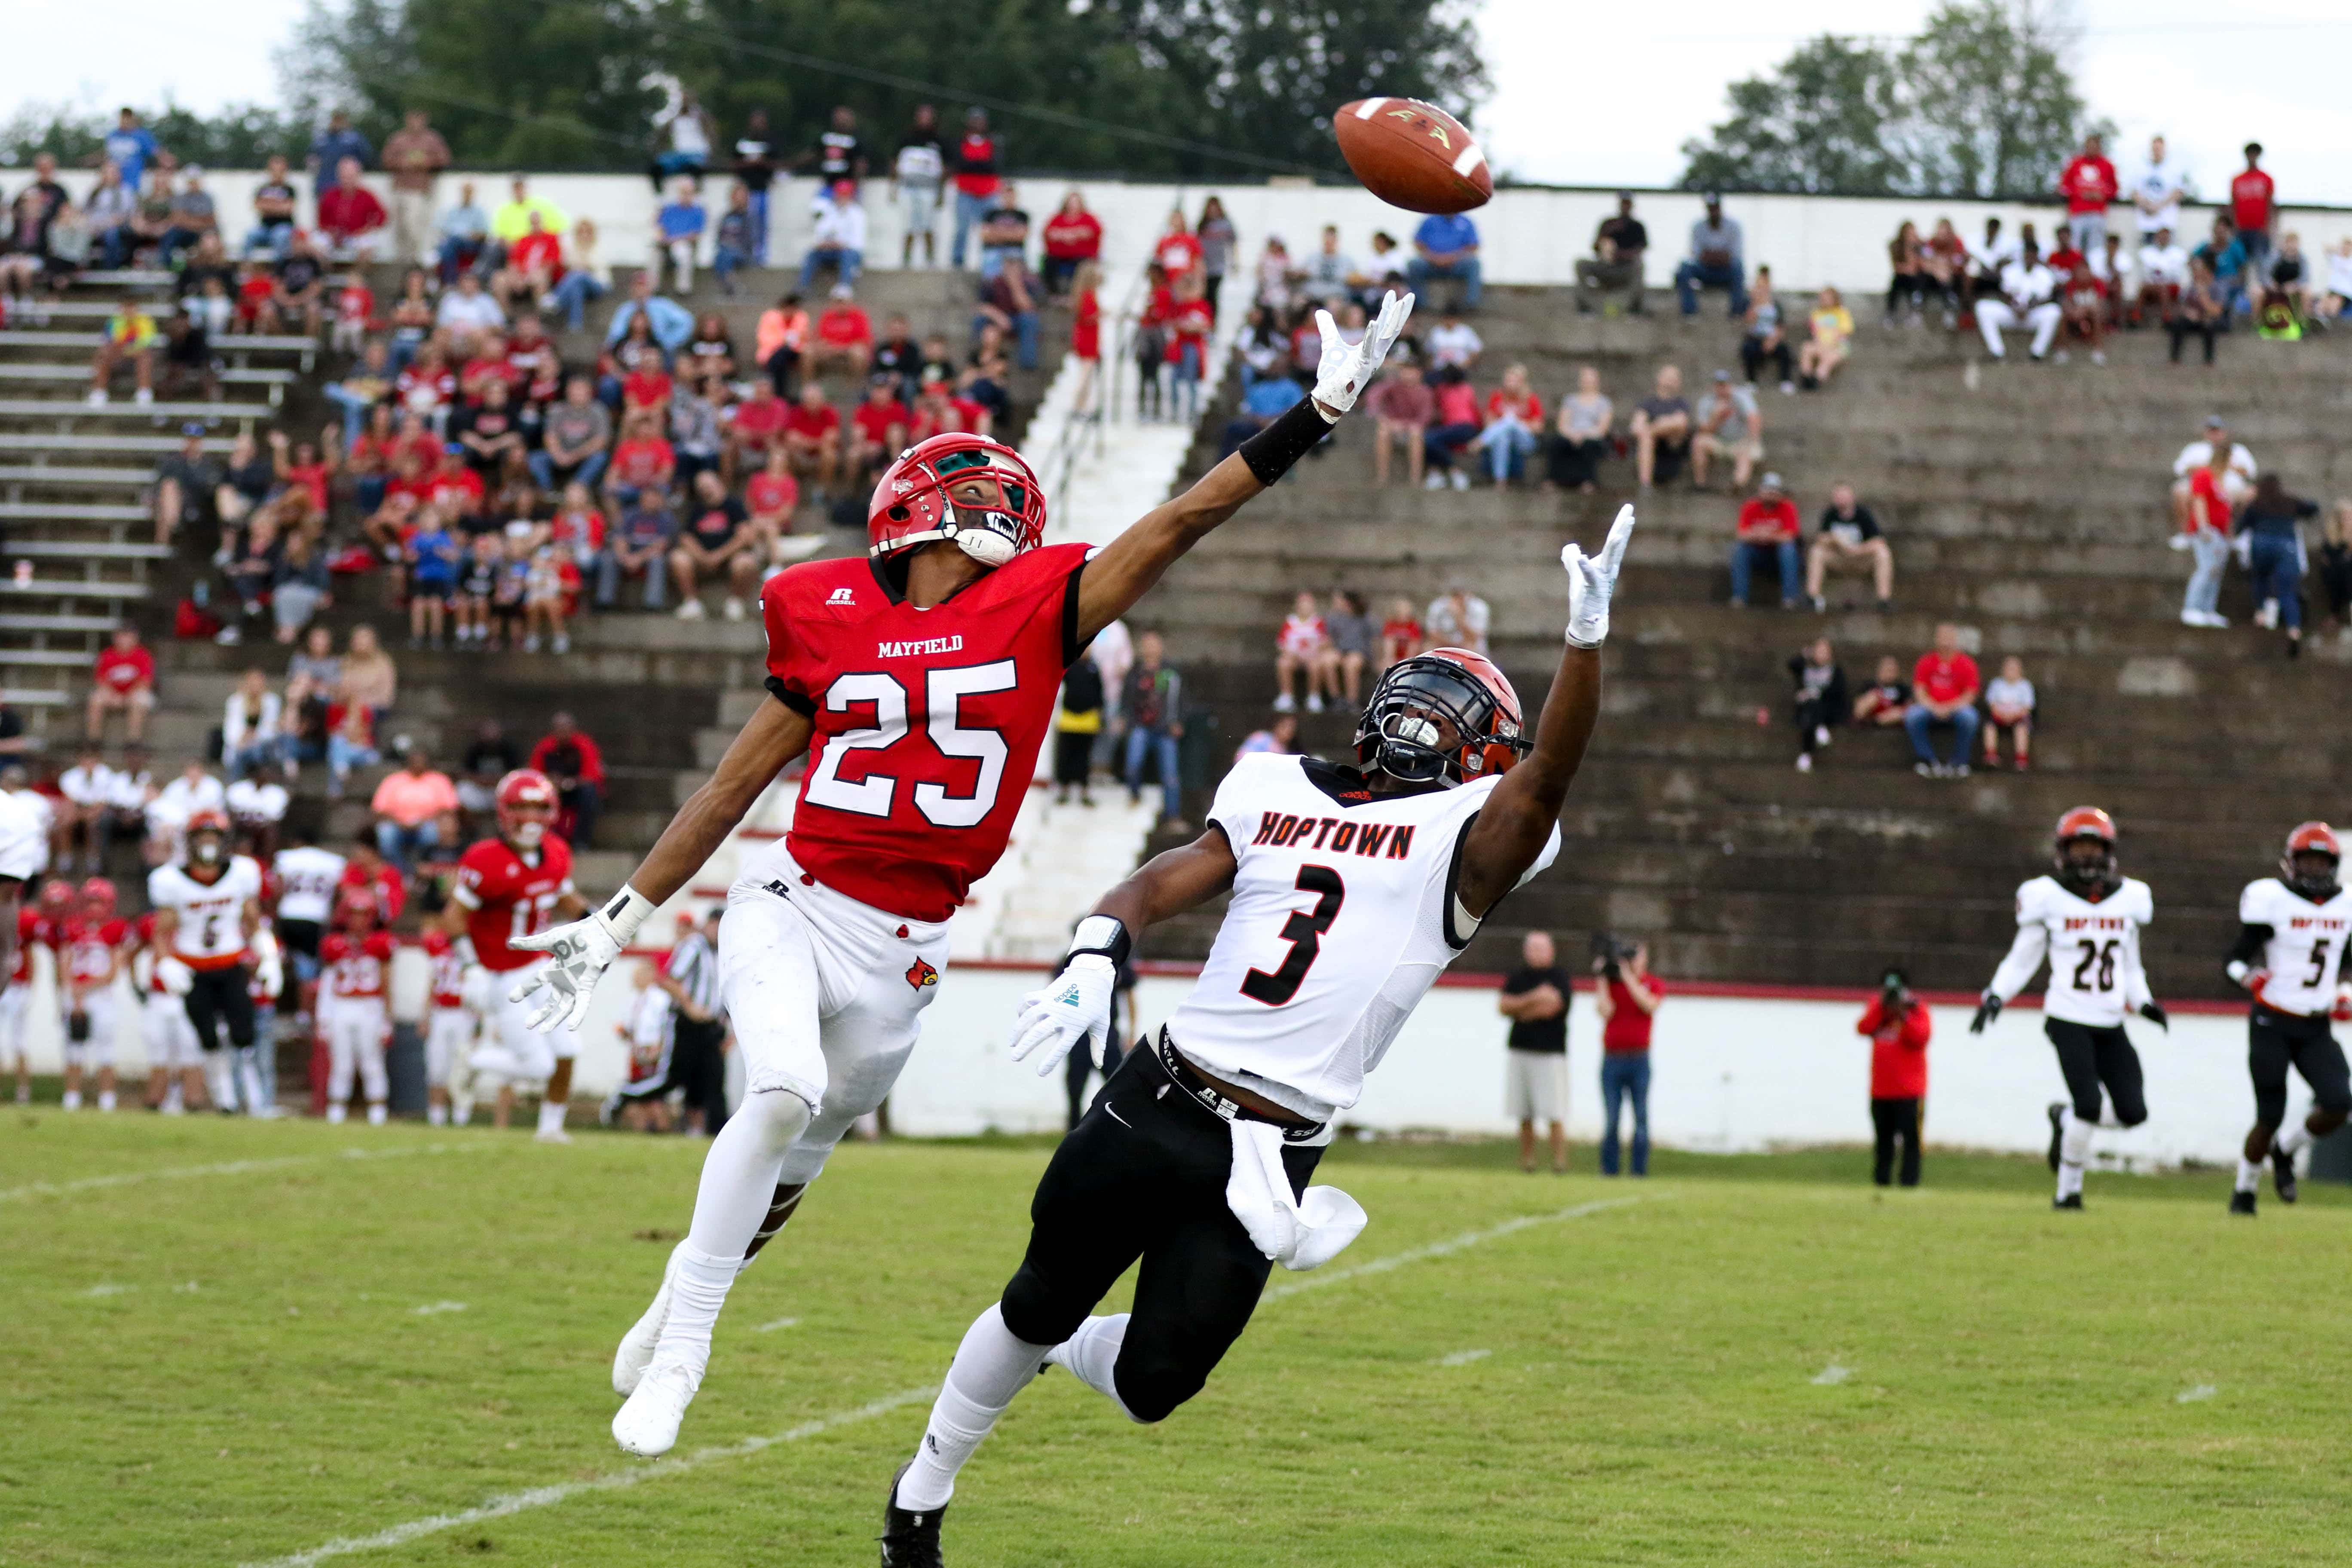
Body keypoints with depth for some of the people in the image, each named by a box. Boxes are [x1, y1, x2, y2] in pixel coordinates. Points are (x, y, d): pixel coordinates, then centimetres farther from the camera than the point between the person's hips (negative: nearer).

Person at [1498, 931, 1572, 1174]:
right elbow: (1503, 1006, 1)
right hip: (1519, 1051, 4)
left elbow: (1552, 1007, -12)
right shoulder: (1517, 977, 12)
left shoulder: (1559, 977, 0)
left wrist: (1519, 1010, -1)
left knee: (1554, 1113, -9)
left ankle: (1560, 1161, -8)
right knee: (1525, 1116, 4)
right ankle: (1527, 1161, 9)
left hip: (1550, 1052, -4)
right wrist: (1532, 999, -11)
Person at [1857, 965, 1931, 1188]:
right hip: (1880, 1090, 5)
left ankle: (1910, 1183, -10)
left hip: (1909, 1091, -5)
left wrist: (1903, 1015, -23)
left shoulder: (1917, 1009, -2)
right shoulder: (1877, 1007, 11)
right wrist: (1881, 1006, -12)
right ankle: (1881, 1182, 19)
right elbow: (1863, 1029, -4)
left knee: (1911, 1139, -9)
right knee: (1883, 1140, 12)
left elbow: (1922, 1037, -17)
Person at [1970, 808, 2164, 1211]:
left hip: (2112, 1025, 5)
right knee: (2089, 1105, -16)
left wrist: (2144, 1003, 3)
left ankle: (2065, 1118, 26)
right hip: (2069, 1021, -5)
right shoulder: (2048, 898, -2)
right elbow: (2022, 960, 3)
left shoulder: (2129, 898, 9)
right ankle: (2068, 1190, 4)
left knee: (2132, 1113, -3)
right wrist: (1995, 997, -11)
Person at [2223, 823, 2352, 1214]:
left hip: (2316, 1027, 5)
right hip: (2272, 1023, -5)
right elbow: (2234, 960, -10)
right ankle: (2244, 1190, 18)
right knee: (2270, 1116, -5)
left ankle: (2285, 1151, 16)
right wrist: (2248, 978, -31)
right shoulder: (2271, 899, -9)